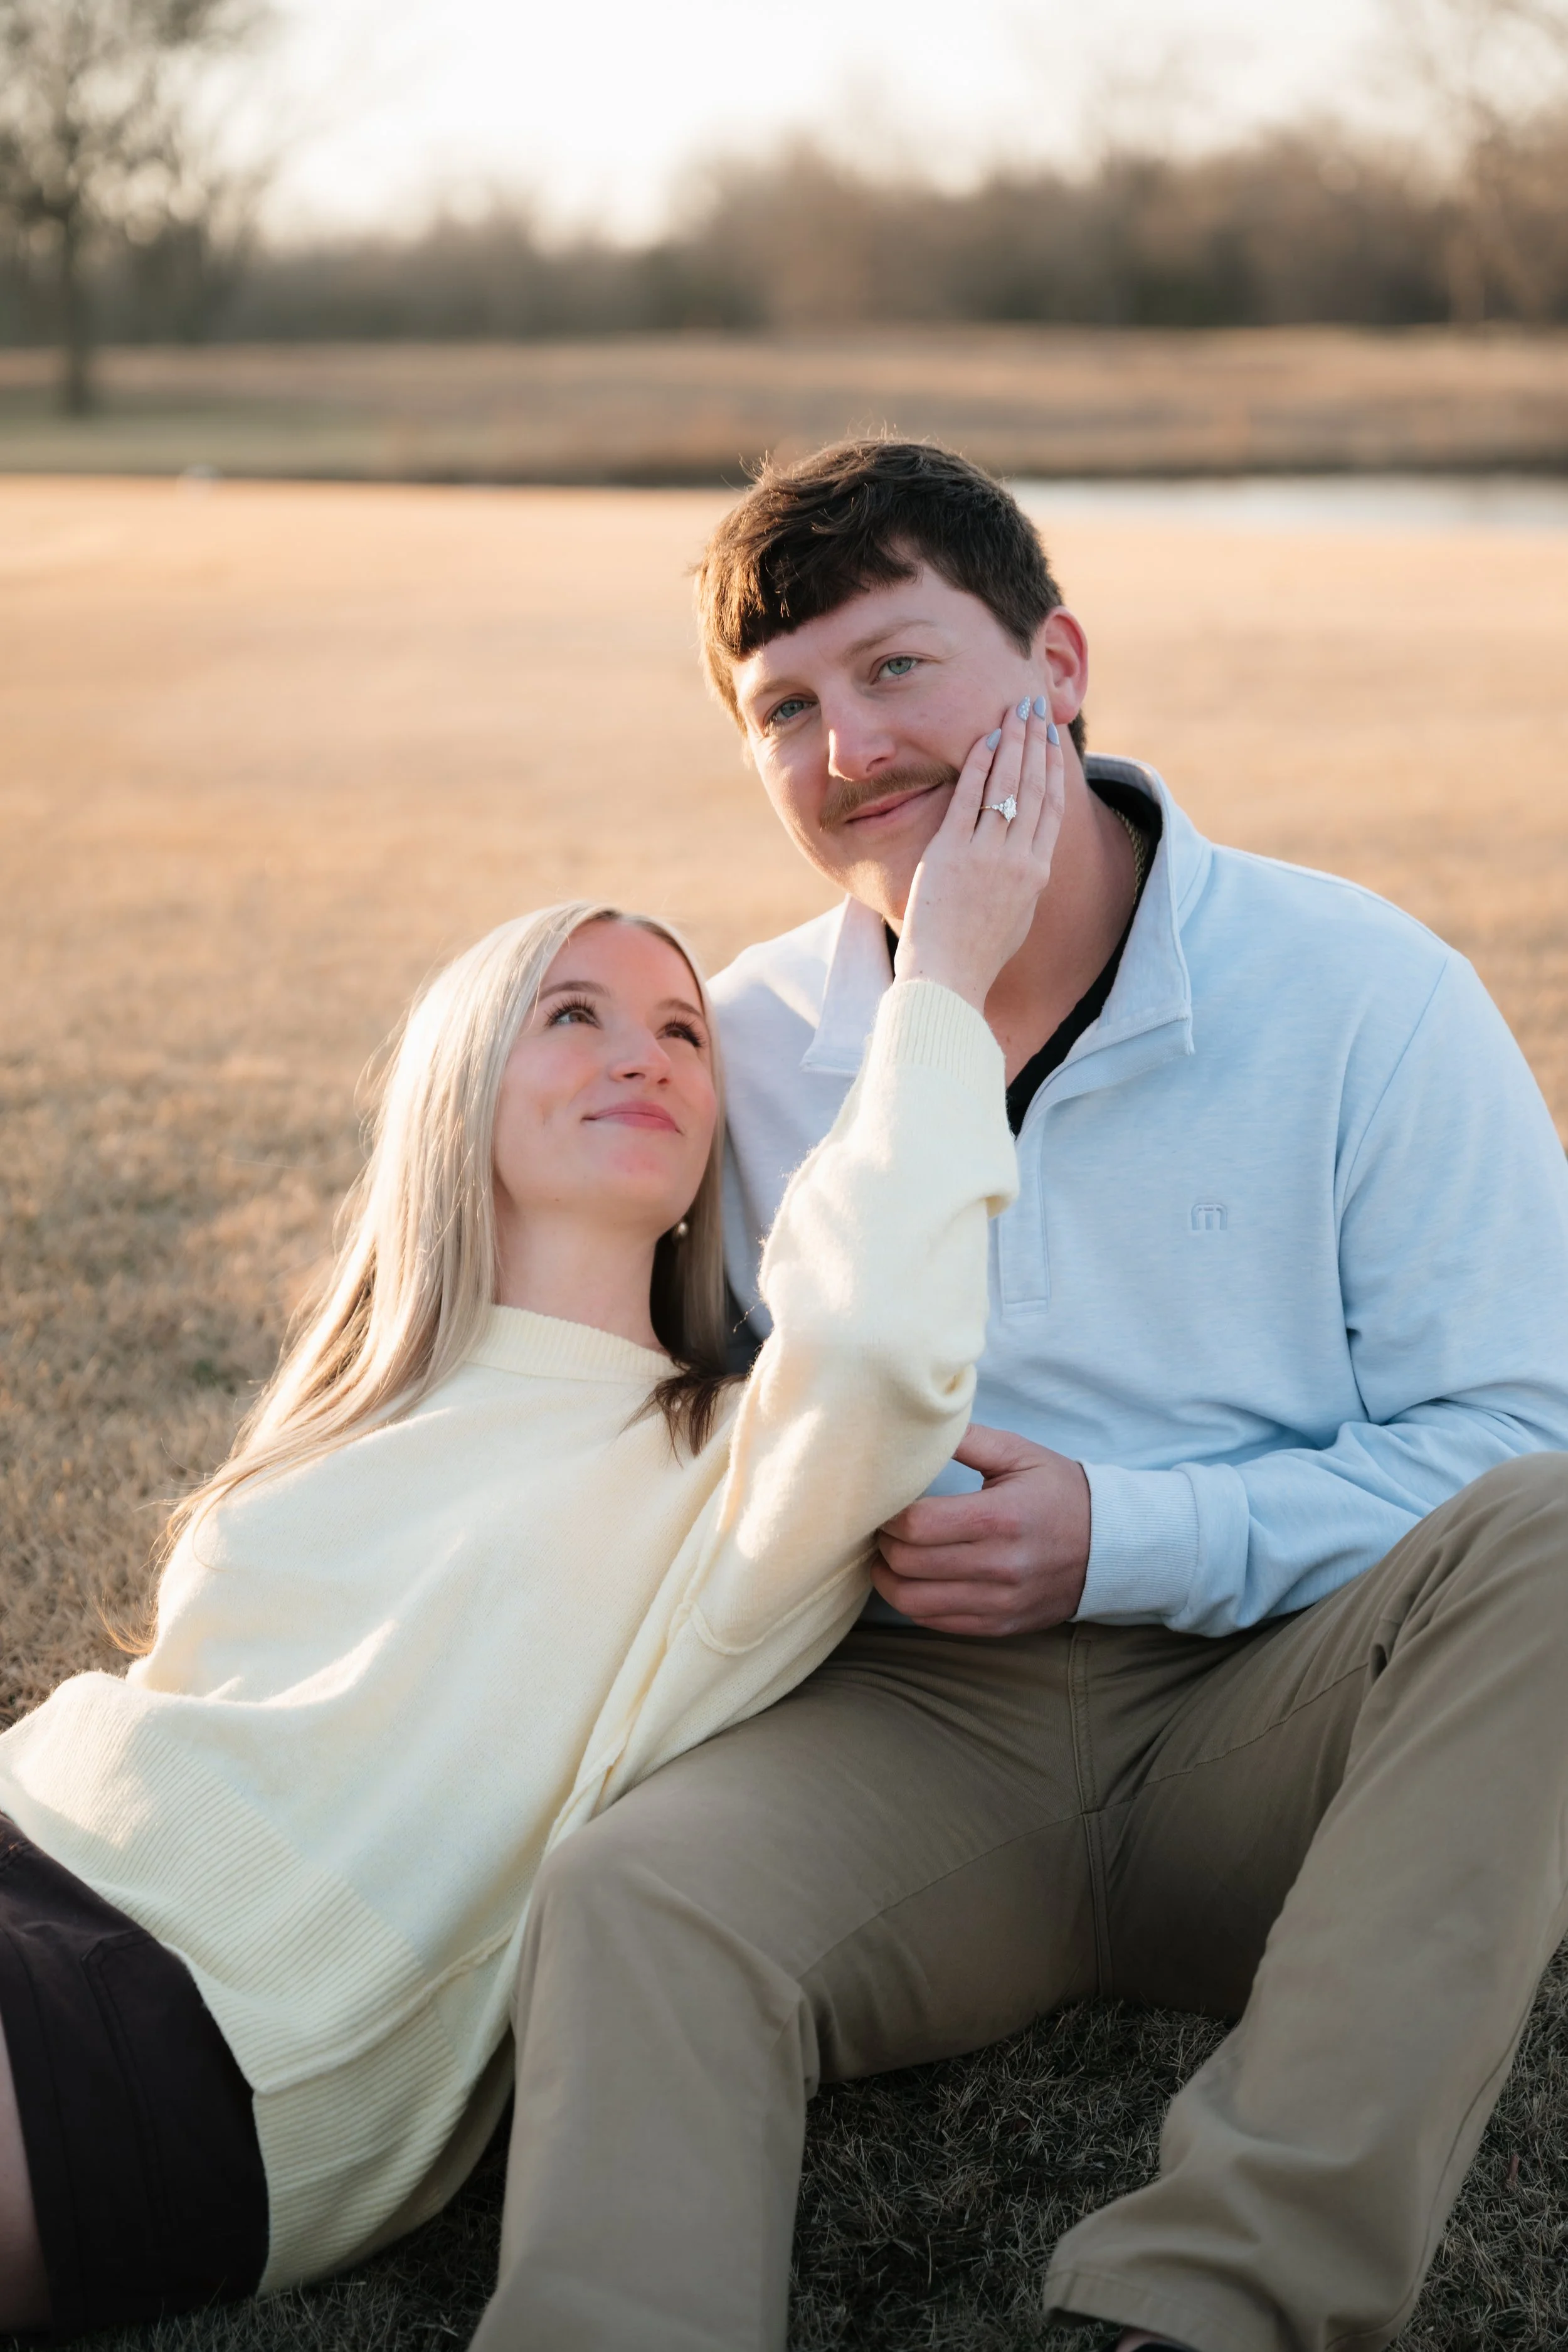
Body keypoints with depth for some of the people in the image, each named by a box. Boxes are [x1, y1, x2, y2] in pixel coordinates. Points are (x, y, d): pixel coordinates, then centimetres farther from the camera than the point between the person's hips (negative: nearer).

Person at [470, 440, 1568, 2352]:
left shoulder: (1356, 990, -3)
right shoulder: (746, 1047, 7)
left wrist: (1129, 1539, -16)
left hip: (1269, 1722, -1)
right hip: (917, 1728, 1)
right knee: (629, 1899, -31)